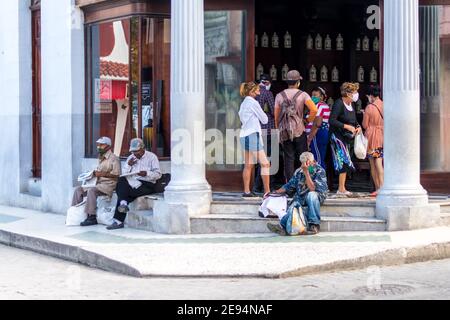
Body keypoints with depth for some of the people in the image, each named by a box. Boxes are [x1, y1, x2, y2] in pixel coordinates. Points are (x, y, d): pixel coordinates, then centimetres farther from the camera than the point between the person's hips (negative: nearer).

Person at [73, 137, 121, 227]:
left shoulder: (113, 158, -7)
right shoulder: (100, 158, 21)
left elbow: (117, 175, -16)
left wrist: (102, 174, -20)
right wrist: (94, 173, 8)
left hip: (109, 185, -9)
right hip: (99, 183, 9)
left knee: (91, 190, -33)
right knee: (79, 190, -2)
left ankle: (92, 217, -31)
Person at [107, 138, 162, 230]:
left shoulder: (152, 157, 6)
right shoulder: (131, 158, 20)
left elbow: (158, 174, -3)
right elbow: (123, 175, 15)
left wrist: (146, 173, -19)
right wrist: (129, 165, -1)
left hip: (147, 185, -5)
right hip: (132, 183, 5)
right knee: (121, 181, -28)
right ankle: (123, 203, -34)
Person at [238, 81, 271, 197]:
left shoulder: (244, 103, 16)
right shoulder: (253, 103, -10)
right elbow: (265, 120, -5)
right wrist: (263, 118, 16)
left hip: (244, 135, 9)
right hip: (253, 135, -9)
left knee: (249, 165, 9)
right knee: (265, 163, -6)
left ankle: (247, 191, 8)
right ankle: (267, 191, -8)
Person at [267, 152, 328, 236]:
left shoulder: (320, 171, -6)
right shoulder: (299, 172, 10)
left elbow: (312, 188, -18)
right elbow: (289, 186, 19)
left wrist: (306, 172, -22)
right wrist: (274, 193, 11)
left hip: (317, 196, -4)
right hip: (300, 198, 4)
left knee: (311, 195, -38)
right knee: (293, 207, -29)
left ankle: (314, 225, -33)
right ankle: (282, 226, -53)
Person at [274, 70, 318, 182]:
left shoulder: (280, 95, 4)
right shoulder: (303, 94, -3)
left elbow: (276, 115, 4)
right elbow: (314, 110, -15)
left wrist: (278, 128, 14)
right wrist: (308, 120, 2)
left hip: (285, 132, 2)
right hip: (299, 130, -2)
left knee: (289, 158, 5)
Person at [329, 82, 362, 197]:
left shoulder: (351, 105, 11)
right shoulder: (339, 104, -15)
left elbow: (354, 120, 22)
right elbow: (332, 120, -22)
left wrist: (358, 127, 1)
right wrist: (347, 126, -23)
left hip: (347, 137, 9)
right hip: (338, 136, -9)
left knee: (344, 164, 9)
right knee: (345, 161, -13)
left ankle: (342, 189, 13)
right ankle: (341, 189, -11)